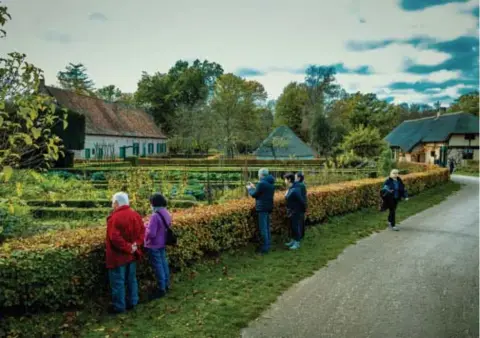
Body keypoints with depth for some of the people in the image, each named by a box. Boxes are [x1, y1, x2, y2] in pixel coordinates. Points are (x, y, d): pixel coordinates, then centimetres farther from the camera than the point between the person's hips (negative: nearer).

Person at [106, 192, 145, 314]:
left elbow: (115, 238, -28)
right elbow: (142, 231, 5)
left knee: (118, 282, 5)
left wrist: (127, 248, -19)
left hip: (118, 256, -7)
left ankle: (119, 307, 14)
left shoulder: (115, 217, -21)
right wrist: (135, 245, -4)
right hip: (132, 254, 8)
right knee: (131, 279, 18)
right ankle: (132, 302, 28)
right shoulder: (135, 215, 4)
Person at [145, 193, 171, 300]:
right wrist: (149, 225, 9)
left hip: (154, 246, -9)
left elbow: (151, 234, -28)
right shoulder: (166, 214, 1)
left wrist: (145, 227, -9)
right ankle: (166, 284, 31)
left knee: (158, 266, 1)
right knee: (163, 263, 19)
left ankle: (161, 289, 10)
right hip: (162, 244, 9)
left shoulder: (155, 216, -26)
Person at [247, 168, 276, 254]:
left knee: (263, 228, -4)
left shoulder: (261, 183, -17)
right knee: (267, 227, 16)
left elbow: (254, 195, -8)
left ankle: (265, 248, -1)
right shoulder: (271, 183, 11)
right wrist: (253, 187, 22)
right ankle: (267, 245, 22)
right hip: (269, 207, 9)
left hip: (262, 208, -9)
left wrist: (249, 189, 11)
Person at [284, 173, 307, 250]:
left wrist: (303, 211, -12)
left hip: (296, 212, -9)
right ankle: (293, 241, 30)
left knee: (296, 227, 1)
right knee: (293, 226, 18)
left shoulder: (295, 190, -25)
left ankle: (297, 243, 11)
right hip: (291, 211, 9)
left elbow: (302, 201, -22)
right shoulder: (290, 189, 4)